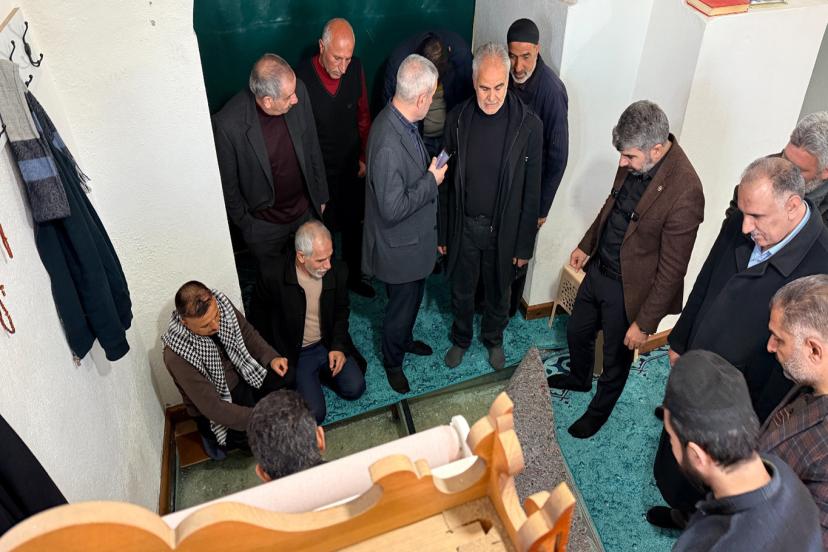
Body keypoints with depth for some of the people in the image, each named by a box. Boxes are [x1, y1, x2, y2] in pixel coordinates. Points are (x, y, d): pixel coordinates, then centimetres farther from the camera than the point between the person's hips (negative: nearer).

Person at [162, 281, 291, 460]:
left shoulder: (222, 305, -18)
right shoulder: (176, 356, -31)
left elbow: (247, 333, 2)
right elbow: (212, 407, -29)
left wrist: (271, 358, -13)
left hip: (243, 376, 5)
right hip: (212, 407, -5)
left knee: (288, 376, -18)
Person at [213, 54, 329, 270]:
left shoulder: (298, 92, -19)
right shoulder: (228, 124, -31)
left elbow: (313, 148, -2)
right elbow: (227, 184, -14)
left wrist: (320, 195, 7)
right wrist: (245, 223, -3)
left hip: (307, 210, 3)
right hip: (265, 225, -3)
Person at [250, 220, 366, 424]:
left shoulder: (338, 272, -13)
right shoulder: (272, 276, -23)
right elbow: (258, 316, -4)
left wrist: (338, 346, -7)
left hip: (328, 344, 4)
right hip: (294, 353, -4)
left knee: (354, 389, -11)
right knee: (314, 413, -14)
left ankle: (318, 373, 16)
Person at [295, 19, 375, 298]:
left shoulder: (356, 69, -11)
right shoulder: (302, 77, -24)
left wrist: (364, 157, 5)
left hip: (352, 168, 4)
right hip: (319, 171, -4)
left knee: (353, 225, 21)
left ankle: (353, 276, 44)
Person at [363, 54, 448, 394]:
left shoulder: (401, 121, -5)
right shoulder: (388, 143, -36)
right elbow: (393, 208, -32)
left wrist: (430, 170, 1)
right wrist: (432, 180, -24)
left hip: (414, 238, 9)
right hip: (399, 247, -9)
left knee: (412, 298, 30)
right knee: (402, 306, 15)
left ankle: (404, 339, 57)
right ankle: (392, 362, 42)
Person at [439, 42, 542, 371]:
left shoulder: (528, 125, -16)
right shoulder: (458, 118, -9)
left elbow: (531, 191, -9)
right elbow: (446, 180, 0)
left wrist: (524, 245, -6)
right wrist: (442, 232, 3)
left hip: (503, 230, -1)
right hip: (463, 226, 2)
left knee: (498, 293, 20)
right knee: (461, 291, 20)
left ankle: (494, 339, 49)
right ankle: (461, 339, 48)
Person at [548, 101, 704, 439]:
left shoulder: (685, 192, -32)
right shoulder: (635, 162, -10)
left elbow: (671, 270, -24)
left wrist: (644, 323, -18)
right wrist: (587, 245, 19)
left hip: (628, 289, -7)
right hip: (599, 269, 7)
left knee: (616, 360, 18)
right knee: (576, 332, 27)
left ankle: (598, 411, 46)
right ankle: (579, 378, 58)